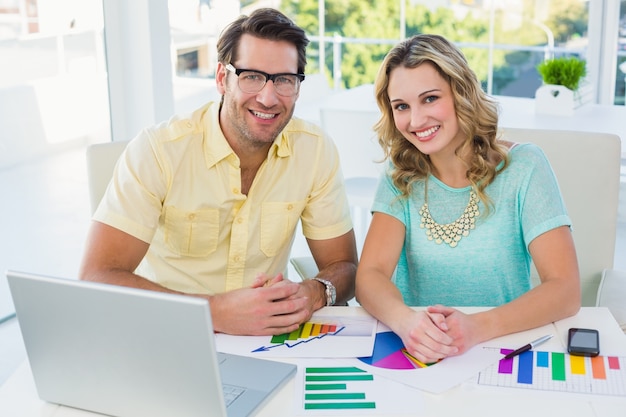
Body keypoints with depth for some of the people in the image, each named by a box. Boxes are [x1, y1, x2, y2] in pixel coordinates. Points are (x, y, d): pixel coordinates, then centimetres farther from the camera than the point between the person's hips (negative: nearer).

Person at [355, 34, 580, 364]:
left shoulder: (523, 167, -8)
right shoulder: (400, 175, 0)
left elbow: (565, 289, -15)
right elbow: (370, 275, -11)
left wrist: (477, 327, -32)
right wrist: (406, 321, -33)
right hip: (415, 355, 2)